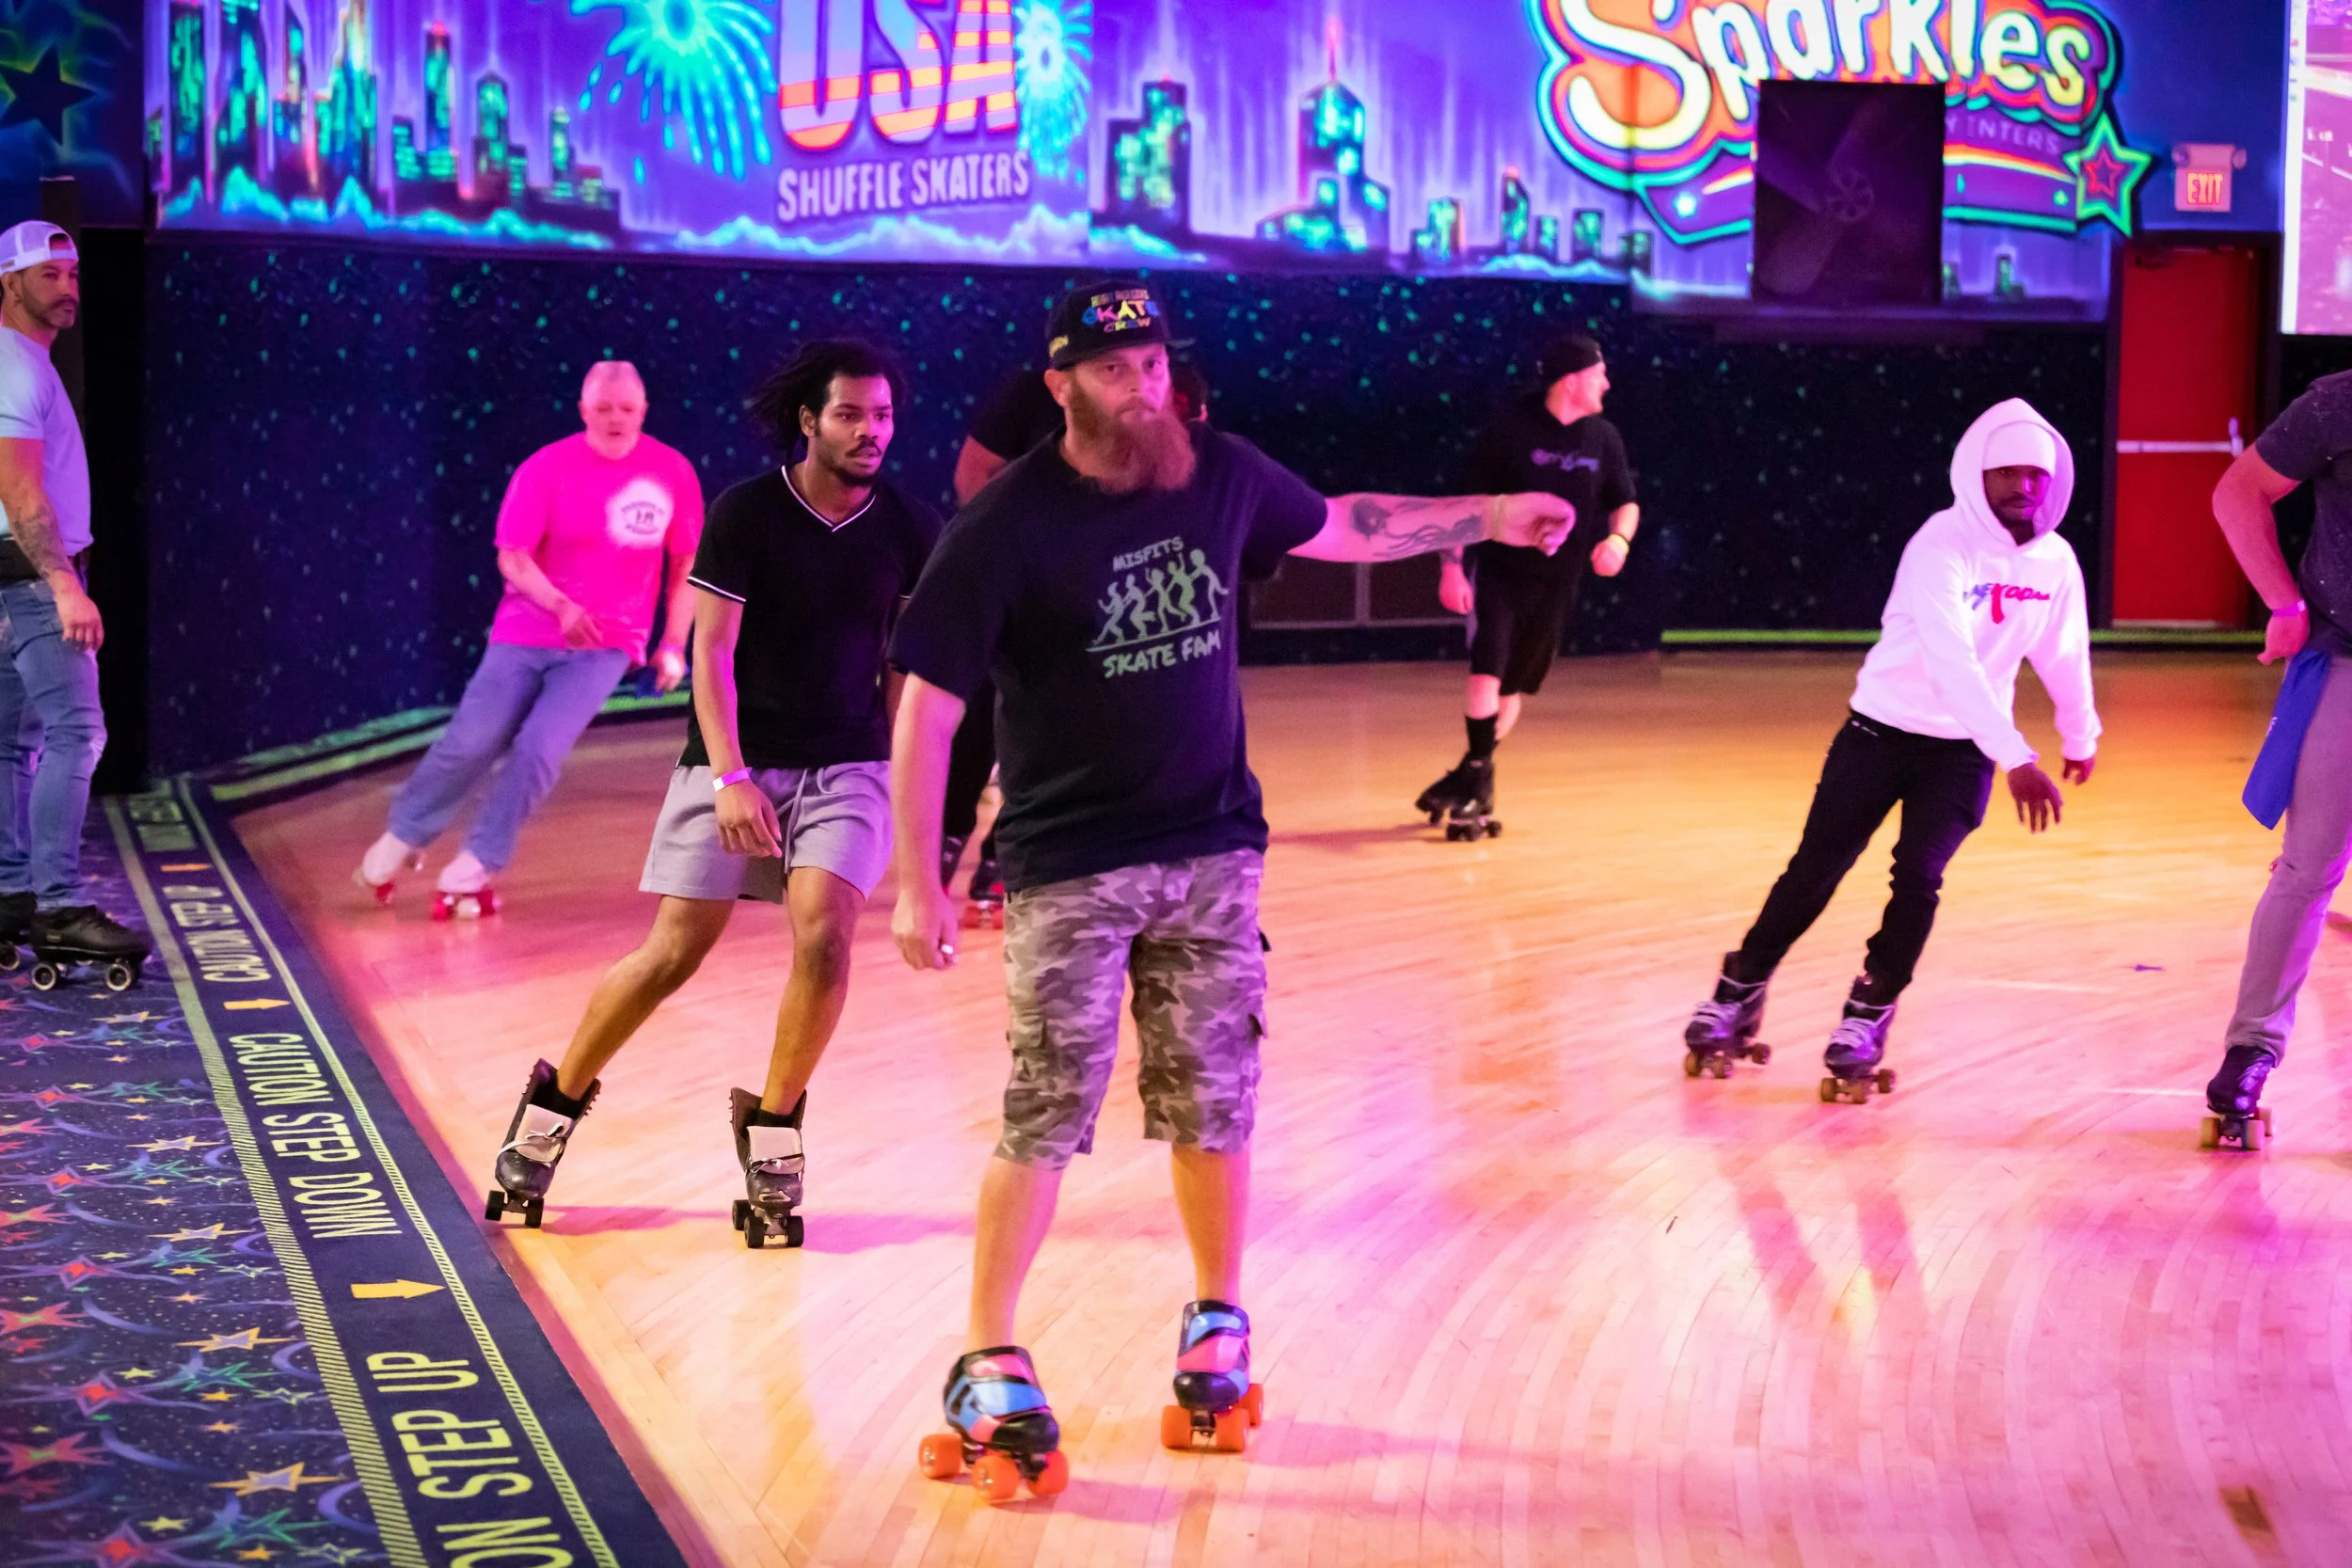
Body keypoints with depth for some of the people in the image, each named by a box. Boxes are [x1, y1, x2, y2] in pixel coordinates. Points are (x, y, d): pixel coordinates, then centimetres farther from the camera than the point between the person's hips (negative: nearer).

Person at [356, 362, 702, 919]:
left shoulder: (674, 472, -3)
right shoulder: (546, 469, -8)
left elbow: (686, 563, 7)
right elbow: (512, 557, -10)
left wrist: (673, 644, 2)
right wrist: (560, 606, -27)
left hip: (606, 647, 0)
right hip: (525, 636, 0)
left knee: (539, 750, -16)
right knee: (470, 743, -3)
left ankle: (474, 869, -2)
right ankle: (402, 837, 22)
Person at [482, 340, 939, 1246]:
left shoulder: (910, 530, -2)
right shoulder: (744, 514, -10)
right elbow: (711, 653, -11)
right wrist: (729, 777, -20)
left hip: (848, 766, 2)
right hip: (736, 761, -2)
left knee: (823, 936, -18)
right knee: (674, 951, -2)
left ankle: (772, 1129, 3)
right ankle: (555, 1105, 19)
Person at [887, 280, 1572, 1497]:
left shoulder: (1222, 475, -2)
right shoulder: (1007, 525, -15)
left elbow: (1337, 530, 19)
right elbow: (927, 707, -13)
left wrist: (1488, 517, 20)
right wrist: (918, 884, -16)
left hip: (1213, 850, 4)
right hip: (1069, 868, -4)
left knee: (1213, 1107, 10)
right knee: (1046, 1119, -4)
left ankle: (1219, 1325, 30)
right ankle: (989, 1369, 7)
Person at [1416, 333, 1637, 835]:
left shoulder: (1604, 438, 0)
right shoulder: (1511, 429, -11)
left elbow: (1625, 502, 9)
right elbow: (1469, 501, -7)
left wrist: (1619, 538, -13)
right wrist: (1452, 566, -12)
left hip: (1557, 580, 4)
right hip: (1499, 568, -4)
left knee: (1516, 686, 10)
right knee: (1487, 670, -18)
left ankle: (1471, 776, 27)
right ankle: (1477, 784, -10)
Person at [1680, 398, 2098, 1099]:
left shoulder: (2055, 560, -5)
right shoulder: (1941, 547, -23)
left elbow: (2064, 653, 13)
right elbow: (1952, 662, -34)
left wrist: (2080, 737, 26)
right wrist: (2018, 759, -40)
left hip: (1964, 751, 3)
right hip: (1884, 728, -3)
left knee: (1918, 875, -12)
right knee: (1815, 870, 1)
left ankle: (1865, 1025, 2)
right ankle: (1738, 996, 20)